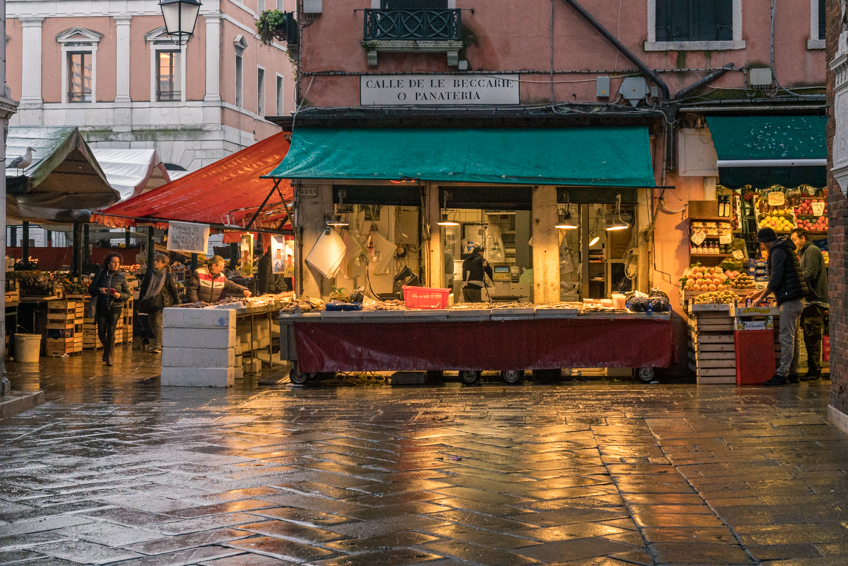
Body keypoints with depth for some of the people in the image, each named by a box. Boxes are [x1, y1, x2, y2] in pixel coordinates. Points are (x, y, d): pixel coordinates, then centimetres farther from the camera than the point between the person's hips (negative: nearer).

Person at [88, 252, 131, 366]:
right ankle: (107, 348, 33)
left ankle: (109, 355, 5)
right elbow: (91, 289, 6)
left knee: (111, 332, -8)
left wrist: (119, 295, -15)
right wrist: (99, 290, -14)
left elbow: (128, 294, 6)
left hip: (115, 307, -1)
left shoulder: (121, 277, 3)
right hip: (102, 307, 1)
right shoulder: (101, 275, 4)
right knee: (101, 333, 2)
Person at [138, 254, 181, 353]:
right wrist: (141, 300, 10)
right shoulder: (149, 274, 7)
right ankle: (158, 343, 28)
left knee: (158, 323, -12)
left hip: (162, 303, -6)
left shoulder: (167, 276, -4)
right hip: (150, 302, 6)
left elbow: (174, 290, 1)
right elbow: (143, 287, 14)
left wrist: (177, 303, 0)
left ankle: (158, 346, -11)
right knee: (151, 323, 12)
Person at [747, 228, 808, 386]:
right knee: (791, 338, 12)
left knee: (786, 338, -10)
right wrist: (761, 292, 30)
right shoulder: (786, 250, 22)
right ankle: (792, 373, 15)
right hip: (796, 301, 10)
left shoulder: (778, 252, -10)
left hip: (789, 301, -10)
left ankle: (782, 374, -11)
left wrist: (761, 297, -6)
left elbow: (776, 279, -16)